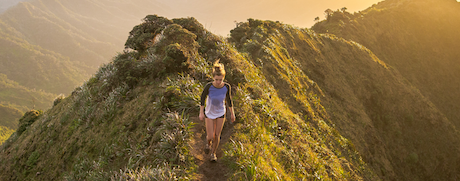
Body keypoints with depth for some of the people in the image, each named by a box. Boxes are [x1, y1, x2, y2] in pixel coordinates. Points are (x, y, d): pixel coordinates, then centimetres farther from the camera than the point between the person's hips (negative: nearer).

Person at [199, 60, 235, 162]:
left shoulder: (227, 86, -22)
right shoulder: (209, 86, -27)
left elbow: (228, 99, -5)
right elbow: (203, 97, -10)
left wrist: (232, 113, 3)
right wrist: (201, 112, -7)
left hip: (221, 113, 1)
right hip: (209, 113, -1)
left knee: (217, 136, 7)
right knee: (210, 137, -1)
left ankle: (213, 153, 33)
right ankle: (208, 143, 37)